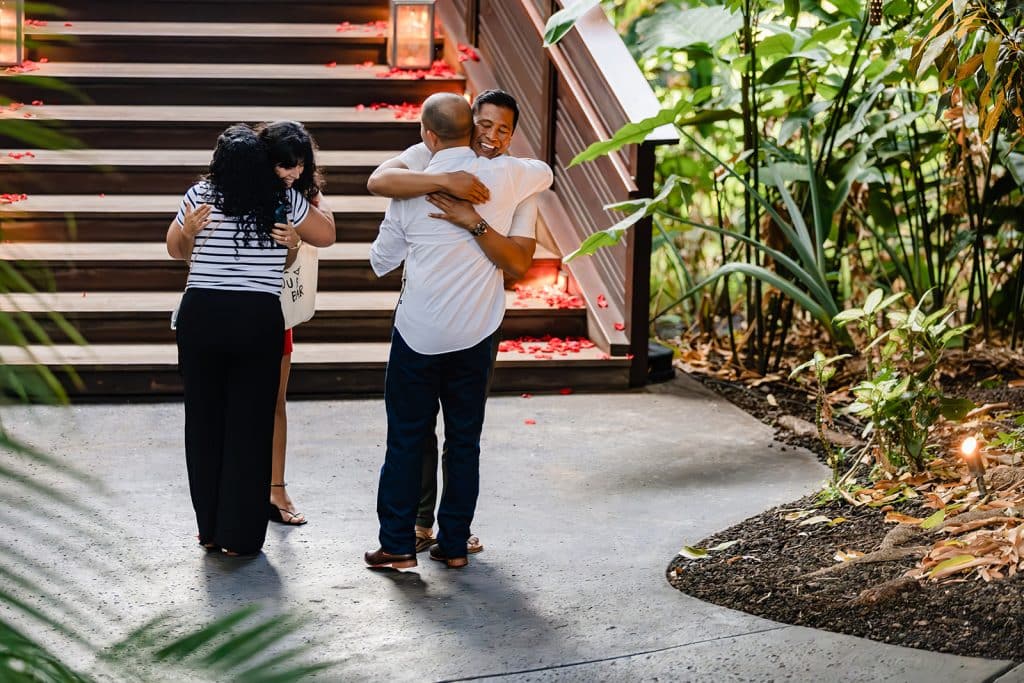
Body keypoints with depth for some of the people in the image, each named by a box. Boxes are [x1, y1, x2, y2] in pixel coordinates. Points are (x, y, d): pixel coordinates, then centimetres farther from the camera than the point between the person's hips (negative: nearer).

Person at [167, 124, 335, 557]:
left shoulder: (200, 196, 0)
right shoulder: (285, 202, -1)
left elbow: (175, 248, 16)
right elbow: (326, 236, 17)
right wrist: (306, 214, 33)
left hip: (201, 315, 1)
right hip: (259, 320, -1)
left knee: (204, 422, 12)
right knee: (250, 427, 5)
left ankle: (209, 529, 20)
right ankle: (239, 536, 7)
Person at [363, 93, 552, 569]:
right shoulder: (501, 177, -5)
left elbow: (381, 261, 8)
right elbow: (544, 173, 20)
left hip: (418, 335, -1)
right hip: (476, 336, 1)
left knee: (406, 439, 7)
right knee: (465, 440, 11)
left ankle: (398, 545, 8)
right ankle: (454, 544, 15)